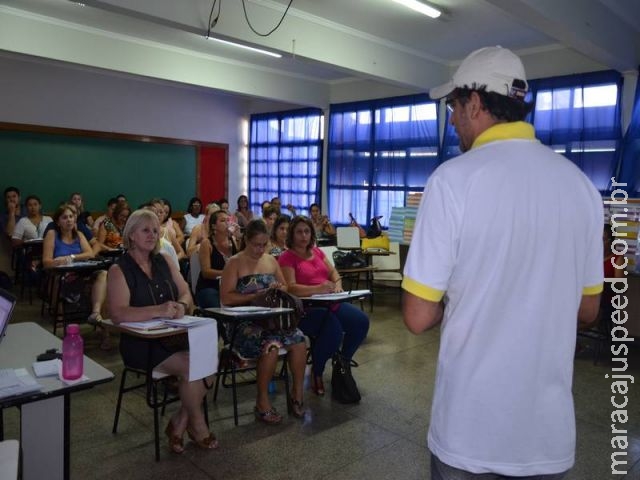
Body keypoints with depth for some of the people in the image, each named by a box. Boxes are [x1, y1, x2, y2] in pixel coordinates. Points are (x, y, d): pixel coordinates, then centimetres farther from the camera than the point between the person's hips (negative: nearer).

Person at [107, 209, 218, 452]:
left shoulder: (164, 261, 12)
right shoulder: (119, 270, -6)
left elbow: (186, 293, 7)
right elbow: (118, 314, -19)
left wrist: (181, 306, -17)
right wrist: (159, 310, -31)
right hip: (141, 343, -5)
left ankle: (179, 424, -1)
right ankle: (197, 425, 1)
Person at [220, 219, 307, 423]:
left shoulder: (271, 260, 15)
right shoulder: (235, 263, -1)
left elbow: (284, 286, 23)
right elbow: (226, 298, -9)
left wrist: (279, 288, -1)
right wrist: (256, 295, -15)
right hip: (245, 322, -5)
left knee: (299, 340, -23)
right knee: (271, 345, -33)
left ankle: (297, 393, -4)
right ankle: (262, 402, -12)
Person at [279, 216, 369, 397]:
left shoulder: (316, 251, 18)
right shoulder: (286, 258, -4)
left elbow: (333, 271, 19)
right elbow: (291, 287, -15)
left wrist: (337, 283, -4)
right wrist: (318, 289, -28)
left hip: (330, 302, 7)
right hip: (305, 308, -7)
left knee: (361, 322, -13)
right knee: (334, 331, -33)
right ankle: (317, 374, -6)